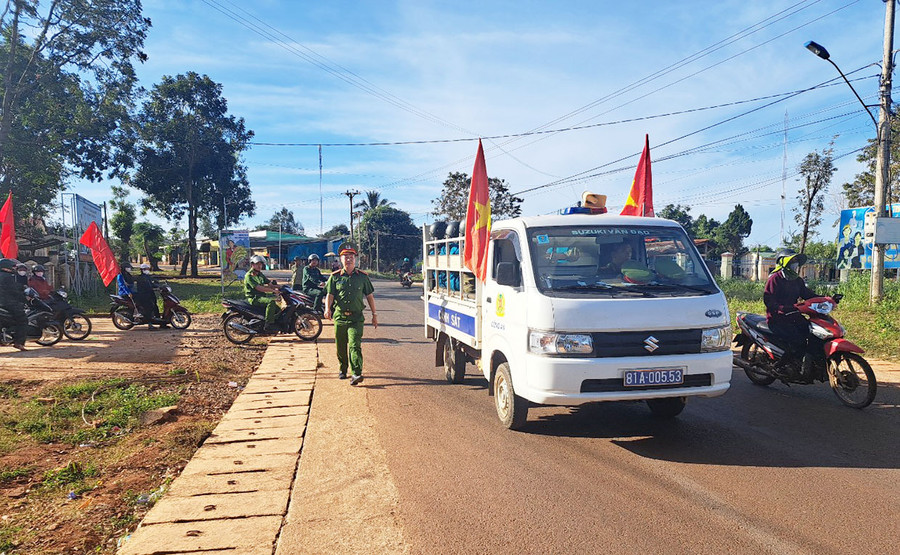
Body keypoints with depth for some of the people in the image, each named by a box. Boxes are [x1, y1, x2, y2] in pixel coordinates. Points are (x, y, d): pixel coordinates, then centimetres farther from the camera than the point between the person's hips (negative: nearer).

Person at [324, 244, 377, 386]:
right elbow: (329, 295, 0)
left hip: (356, 318, -2)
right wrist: (327, 309, -20)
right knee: (341, 347, 12)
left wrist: (374, 315, 11)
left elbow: (370, 296, 12)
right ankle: (343, 369, 32)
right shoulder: (335, 277, 6)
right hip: (339, 317, 2)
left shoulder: (362, 276, 6)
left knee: (355, 345, -15)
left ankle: (356, 374, -21)